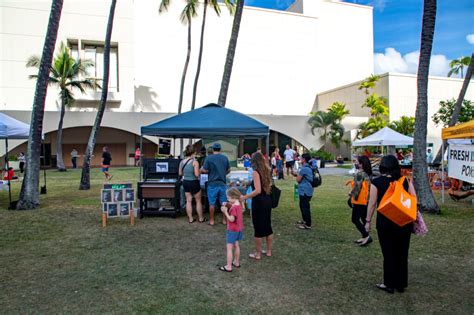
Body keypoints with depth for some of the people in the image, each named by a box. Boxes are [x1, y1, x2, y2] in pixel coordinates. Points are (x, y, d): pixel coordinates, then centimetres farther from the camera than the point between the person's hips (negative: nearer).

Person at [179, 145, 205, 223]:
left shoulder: (182, 162, 1)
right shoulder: (195, 162, -17)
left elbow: (180, 173, 9)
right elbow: (197, 174, -21)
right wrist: (200, 171, -2)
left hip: (185, 182, 5)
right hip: (194, 183, -5)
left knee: (188, 201, 12)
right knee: (198, 201, 10)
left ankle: (190, 219, 17)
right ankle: (201, 218, 19)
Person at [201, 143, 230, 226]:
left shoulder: (208, 158, -10)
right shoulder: (225, 158, 1)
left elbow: (205, 171, -12)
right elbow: (228, 170, 9)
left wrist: (201, 170, 10)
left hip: (212, 184, -3)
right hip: (223, 183, 3)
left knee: (212, 203, 7)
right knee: (224, 203, 11)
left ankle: (211, 220, 15)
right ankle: (224, 220, 19)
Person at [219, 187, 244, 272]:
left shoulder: (234, 207, -25)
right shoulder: (239, 205, 3)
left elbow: (231, 219, -25)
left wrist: (225, 212, -20)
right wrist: (228, 208, 0)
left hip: (232, 230, -9)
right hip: (239, 229, 9)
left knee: (229, 248, -1)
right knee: (236, 246, 20)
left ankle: (228, 267, 3)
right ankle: (236, 262, 33)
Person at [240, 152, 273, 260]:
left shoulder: (256, 172, -16)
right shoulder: (266, 171, 7)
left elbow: (258, 190, -24)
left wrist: (244, 197, -18)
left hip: (259, 202, -8)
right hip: (267, 201, 8)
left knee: (258, 228, 4)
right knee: (268, 226, 17)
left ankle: (258, 254, 15)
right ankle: (268, 251, 29)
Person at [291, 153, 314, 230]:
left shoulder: (304, 168, -19)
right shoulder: (308, 167, 12)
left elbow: (298, 180, -13)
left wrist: (296, 174, 5)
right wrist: (296, 174, 13)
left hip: (305, 191, -10)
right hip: (306, 190, 10)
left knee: (305, 207, -4)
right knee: (302, 205, 22)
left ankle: (308, 225, 2)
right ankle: (305, 220, 35)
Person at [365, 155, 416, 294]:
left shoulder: (377, 182, -10)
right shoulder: (405, 180, 0)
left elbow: (372, 204, -8)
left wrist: (368, 220, 2)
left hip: (385, 221, -3)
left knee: (389, 253, 9)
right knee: (402, 253, 15)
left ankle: (389, 284, 18)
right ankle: (401, 284, 27)